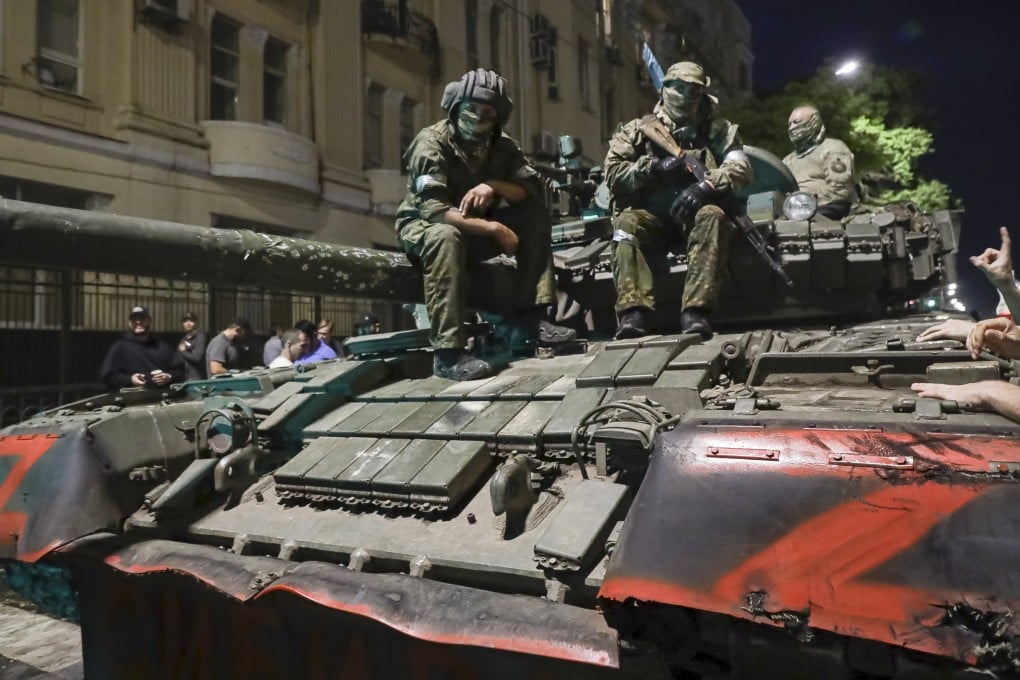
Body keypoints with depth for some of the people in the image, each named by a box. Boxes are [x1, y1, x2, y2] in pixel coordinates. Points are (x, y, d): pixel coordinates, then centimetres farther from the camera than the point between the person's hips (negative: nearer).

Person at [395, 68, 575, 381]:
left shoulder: (501, 146, -2)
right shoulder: (431, 143, -19)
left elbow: (535, 188, -8)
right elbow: (433, 210, -31)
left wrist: (494, 185, -27)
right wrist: (493, 229, -33)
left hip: (475, 230, 6)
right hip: (423, 226, -6)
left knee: (536, 215, -11)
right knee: (446, 236, -41)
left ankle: (531, 313, -14)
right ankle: (447, 352, -41)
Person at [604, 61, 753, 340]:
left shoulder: (716, 129, 12)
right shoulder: (639, 129, 12)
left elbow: (741, 168, -1)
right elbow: (612, 173, 1)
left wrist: (706, 185, -21)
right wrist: (654, 169, -14)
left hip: (695, 213, 0)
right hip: (651, 216, 0)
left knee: (713, 217, -33)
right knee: (627, 223, -32)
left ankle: (695, 312, -42)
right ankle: (634, 312, -42)